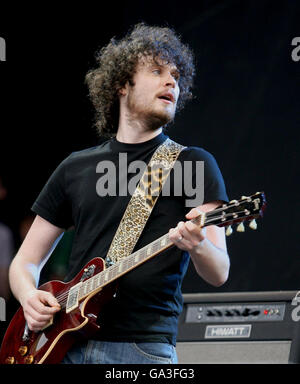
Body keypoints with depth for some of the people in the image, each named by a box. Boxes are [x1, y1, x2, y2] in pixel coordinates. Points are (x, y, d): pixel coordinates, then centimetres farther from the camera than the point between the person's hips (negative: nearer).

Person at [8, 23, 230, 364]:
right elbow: (24, 262, 18)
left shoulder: (194, 164, 4)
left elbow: (219, 274, -5)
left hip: (144, 348, -3)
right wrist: (30, 297, -4)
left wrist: (197, 245, -28)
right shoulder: (75, 168, 15)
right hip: (65, 345, 3)